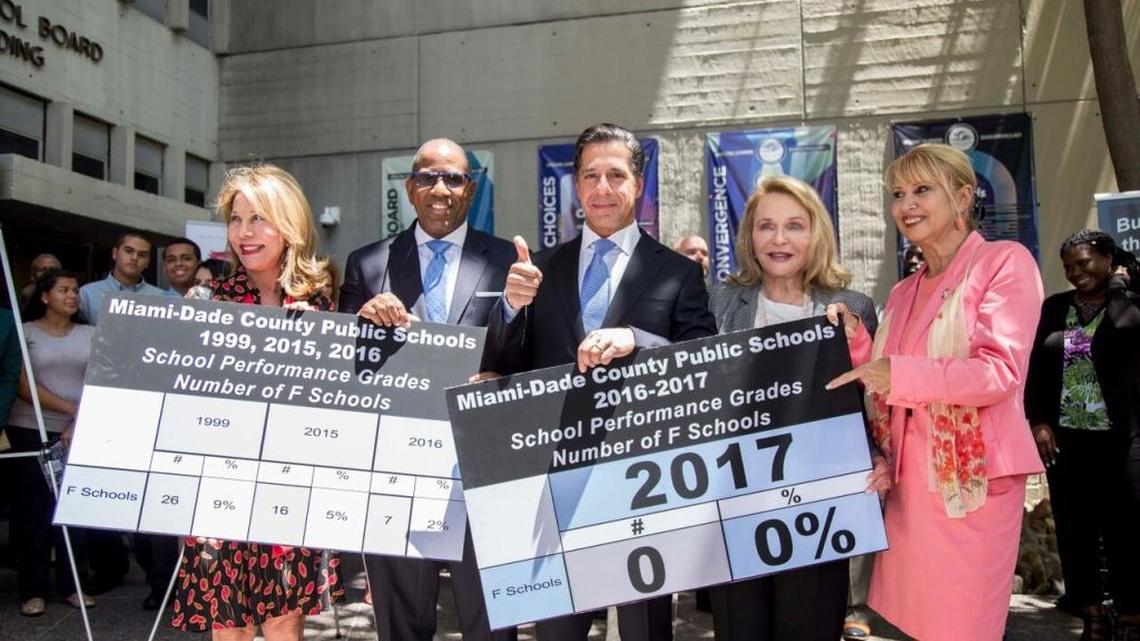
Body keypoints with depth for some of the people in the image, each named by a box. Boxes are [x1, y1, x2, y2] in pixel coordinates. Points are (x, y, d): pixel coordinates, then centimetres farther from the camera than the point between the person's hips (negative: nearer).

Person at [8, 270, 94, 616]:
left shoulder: (90, 334, 9)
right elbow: (24, 386, -6)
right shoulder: (25, 332, 2)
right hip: (32, 432, -2)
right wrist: (70, 408, -12)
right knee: (35, 509, 0)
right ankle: (32, 589, 7)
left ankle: (73, 584, 10)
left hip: (81, 433, 2)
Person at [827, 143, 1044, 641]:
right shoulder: (903, 293, 17)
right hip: (908, 479, 6)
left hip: (971, 476, -6)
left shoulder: (1004, 262, -3)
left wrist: (898, 375, -22)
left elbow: (1001, 372, -15)